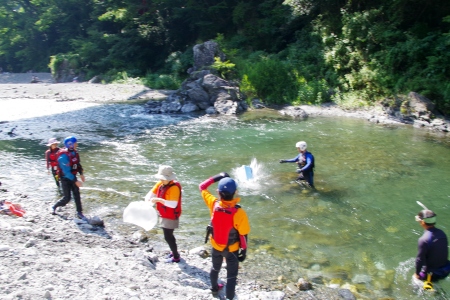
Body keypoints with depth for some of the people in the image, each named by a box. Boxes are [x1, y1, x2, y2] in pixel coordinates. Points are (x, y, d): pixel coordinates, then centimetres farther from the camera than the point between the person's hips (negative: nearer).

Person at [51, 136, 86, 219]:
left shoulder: (74, 153, -2)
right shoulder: (63, 156, -27)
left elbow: (78, 164, 12)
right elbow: (66, 171, -28)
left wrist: (81, 174, -1)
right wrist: (76, 181, -28)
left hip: (73, 176, 7)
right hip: (65, 178, -7)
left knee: (77, 195, 5)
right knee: (67, 198, -1)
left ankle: (79, 213, 14)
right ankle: (54, 207, 26)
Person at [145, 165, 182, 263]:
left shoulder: (174, 188, -26)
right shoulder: (160, 184, -2)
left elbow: (173, 204, -33)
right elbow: (151, 193, 0)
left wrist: (159, 200, -35)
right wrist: (147, 200, -21)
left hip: (171, 217, -8)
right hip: (164, 215, 8)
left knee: (168, 237, 0)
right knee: (169, 235, 22)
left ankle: (176, 257, 17)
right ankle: (174, 252, 41)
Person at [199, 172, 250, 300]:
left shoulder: (214, 204, -25)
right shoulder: (238, 213, -33)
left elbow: (202, 187, -8)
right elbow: (243, 235, -21)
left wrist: (218, 177, -7)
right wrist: (244, 250, -6)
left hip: (216, 245, 5)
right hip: (232, 249, -4)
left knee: (215, 268, 30)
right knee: (231, 275, 16)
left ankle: (214, 289, 55)